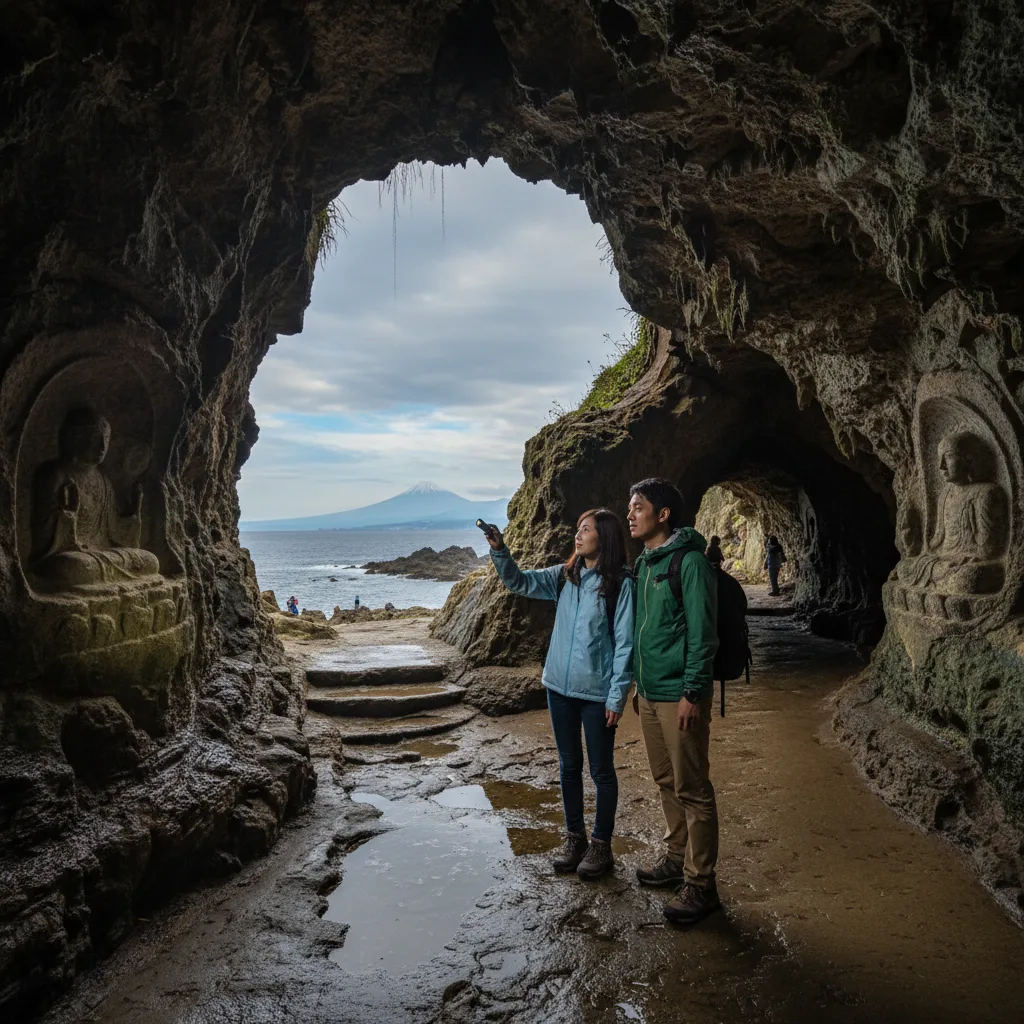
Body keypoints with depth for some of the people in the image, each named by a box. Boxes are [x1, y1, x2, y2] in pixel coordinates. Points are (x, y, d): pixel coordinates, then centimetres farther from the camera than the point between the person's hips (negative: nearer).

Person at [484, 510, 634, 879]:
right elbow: (520, 582, 6)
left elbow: (624, 644, -12)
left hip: (598, 693, -5)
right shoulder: (565, 576, 4)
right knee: (569, 766, 17)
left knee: (601, 770, 9)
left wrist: (617, 696, -14)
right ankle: (574, 837, 32)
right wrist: (499, 551, -10)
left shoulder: (620, 584, -12)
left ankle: (601, 845, 24)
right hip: (560, 687, 6)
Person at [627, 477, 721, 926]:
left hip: (679, 695, -9)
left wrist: (692, 693, -19)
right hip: (650, 694, 9)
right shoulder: (643, 563, 12)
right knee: (666, 783, 19)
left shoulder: (689, 562, -14)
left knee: (692, 790, 1)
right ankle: (677, 858, 35)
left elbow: (702, 633, -17)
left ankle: (700, 885, 12)